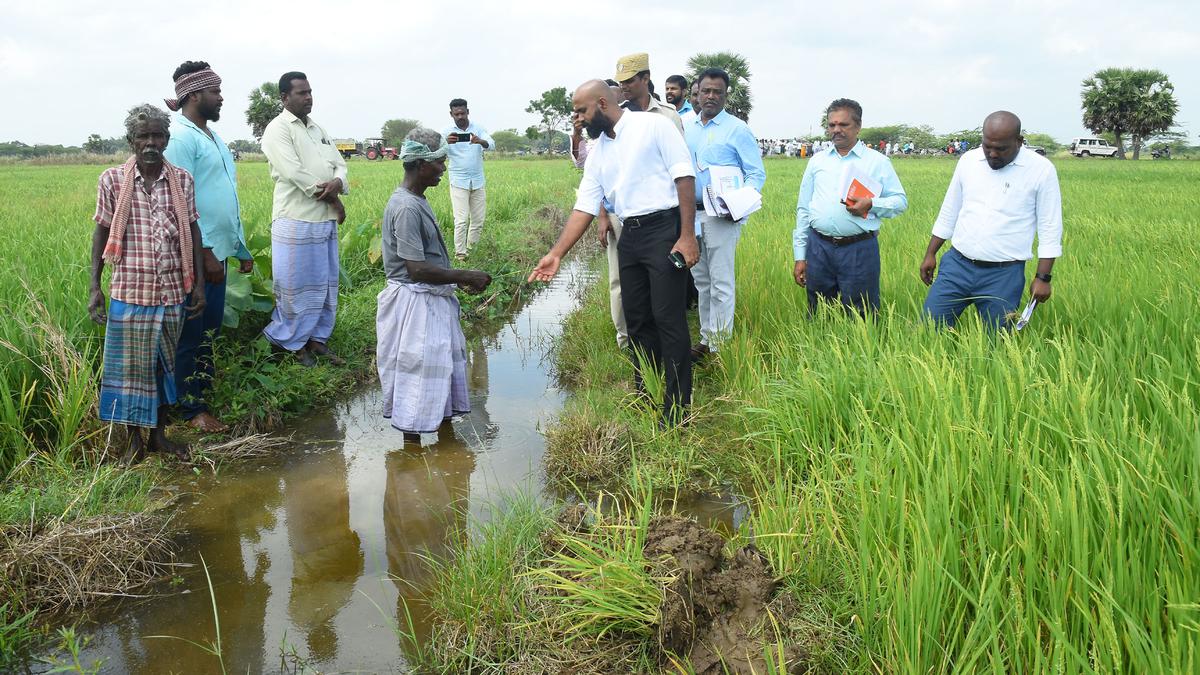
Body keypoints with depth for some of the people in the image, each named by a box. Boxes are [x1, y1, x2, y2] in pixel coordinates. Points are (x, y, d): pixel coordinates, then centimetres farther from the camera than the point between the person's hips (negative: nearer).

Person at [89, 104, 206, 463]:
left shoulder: (182, 180, 1)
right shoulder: (112, 180, -4)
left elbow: (192, 231, 5)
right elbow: (101, 233, 1)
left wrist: (199, 284, 4)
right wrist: (95, 287, -3)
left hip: (173, 290, 2)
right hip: (130, 291, -2)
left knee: (164, 363, 13)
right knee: (129, 365, 6)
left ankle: (159, 435, 28)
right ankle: (135, 440, 21)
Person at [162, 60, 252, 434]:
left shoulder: (212, 136, 16)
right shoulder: (182, 137, -13)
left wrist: (242, 248, 20)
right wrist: (204, 253, -20)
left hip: (217, 251, 9)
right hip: (196, 254, -9)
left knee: (210, 329, 16)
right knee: (192, 333, 0)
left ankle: (203, 393, 27)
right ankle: (192, 408, 9)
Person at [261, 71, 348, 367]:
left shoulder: (317, 129, 17)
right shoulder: (278, 129, -8)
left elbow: (339, 164, 13)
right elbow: (296, 174, -17)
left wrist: (338, 182, -13)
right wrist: (334, 199, -10)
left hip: (326, 221, 8)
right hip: (297, 222, -8)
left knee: (325, 284, 13)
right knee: (296, 287, 0)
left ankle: (317, 338, 24)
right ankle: (294, 344, 12)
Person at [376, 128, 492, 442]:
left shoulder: (417, 200, 9)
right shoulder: (406, 207, -22)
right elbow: (416, 269, -25)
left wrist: (458, 280, 10)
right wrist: (466, 276, -18)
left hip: (432, 301, 10)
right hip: (414, 306, -10)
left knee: (443, 366, 19)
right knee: (418, 371, 0)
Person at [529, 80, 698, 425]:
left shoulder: (653, 126, -6)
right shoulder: (598, 152, 14)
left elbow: (684, 177, -11)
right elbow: (584, 207, 13)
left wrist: (687, 235, -17)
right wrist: (556, 254, 5)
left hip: (664, 229, -7)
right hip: (629, 237, 7)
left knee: (668, 319, -7)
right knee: (637, 319, 12)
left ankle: (677, 408, 0)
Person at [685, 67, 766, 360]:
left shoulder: (738, 130, -4)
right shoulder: (687, 127, 12)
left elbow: (757, 174, -5)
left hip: (722, 215, -6)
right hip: (691, 212, 6)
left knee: (721, 282, -5)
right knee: (701, 279, 13)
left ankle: (720, 344, 2)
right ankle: (706, 338, 23)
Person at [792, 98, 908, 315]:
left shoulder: (877, 162, 5)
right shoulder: (817, 161, 14)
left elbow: (900, 201, 5)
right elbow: (803, 210, 15)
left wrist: (871, 204, -16)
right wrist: (800, 257, 11)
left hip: (859, 250, -3)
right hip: (819, 248, 3)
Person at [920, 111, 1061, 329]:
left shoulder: (1041, 170, -6)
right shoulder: (968, 160, 4)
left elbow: (1050, 228, -3)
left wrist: (1043, 277, -6)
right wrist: (930, 254, 12)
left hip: (1004, 275, -3)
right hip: (957, 264, 3)